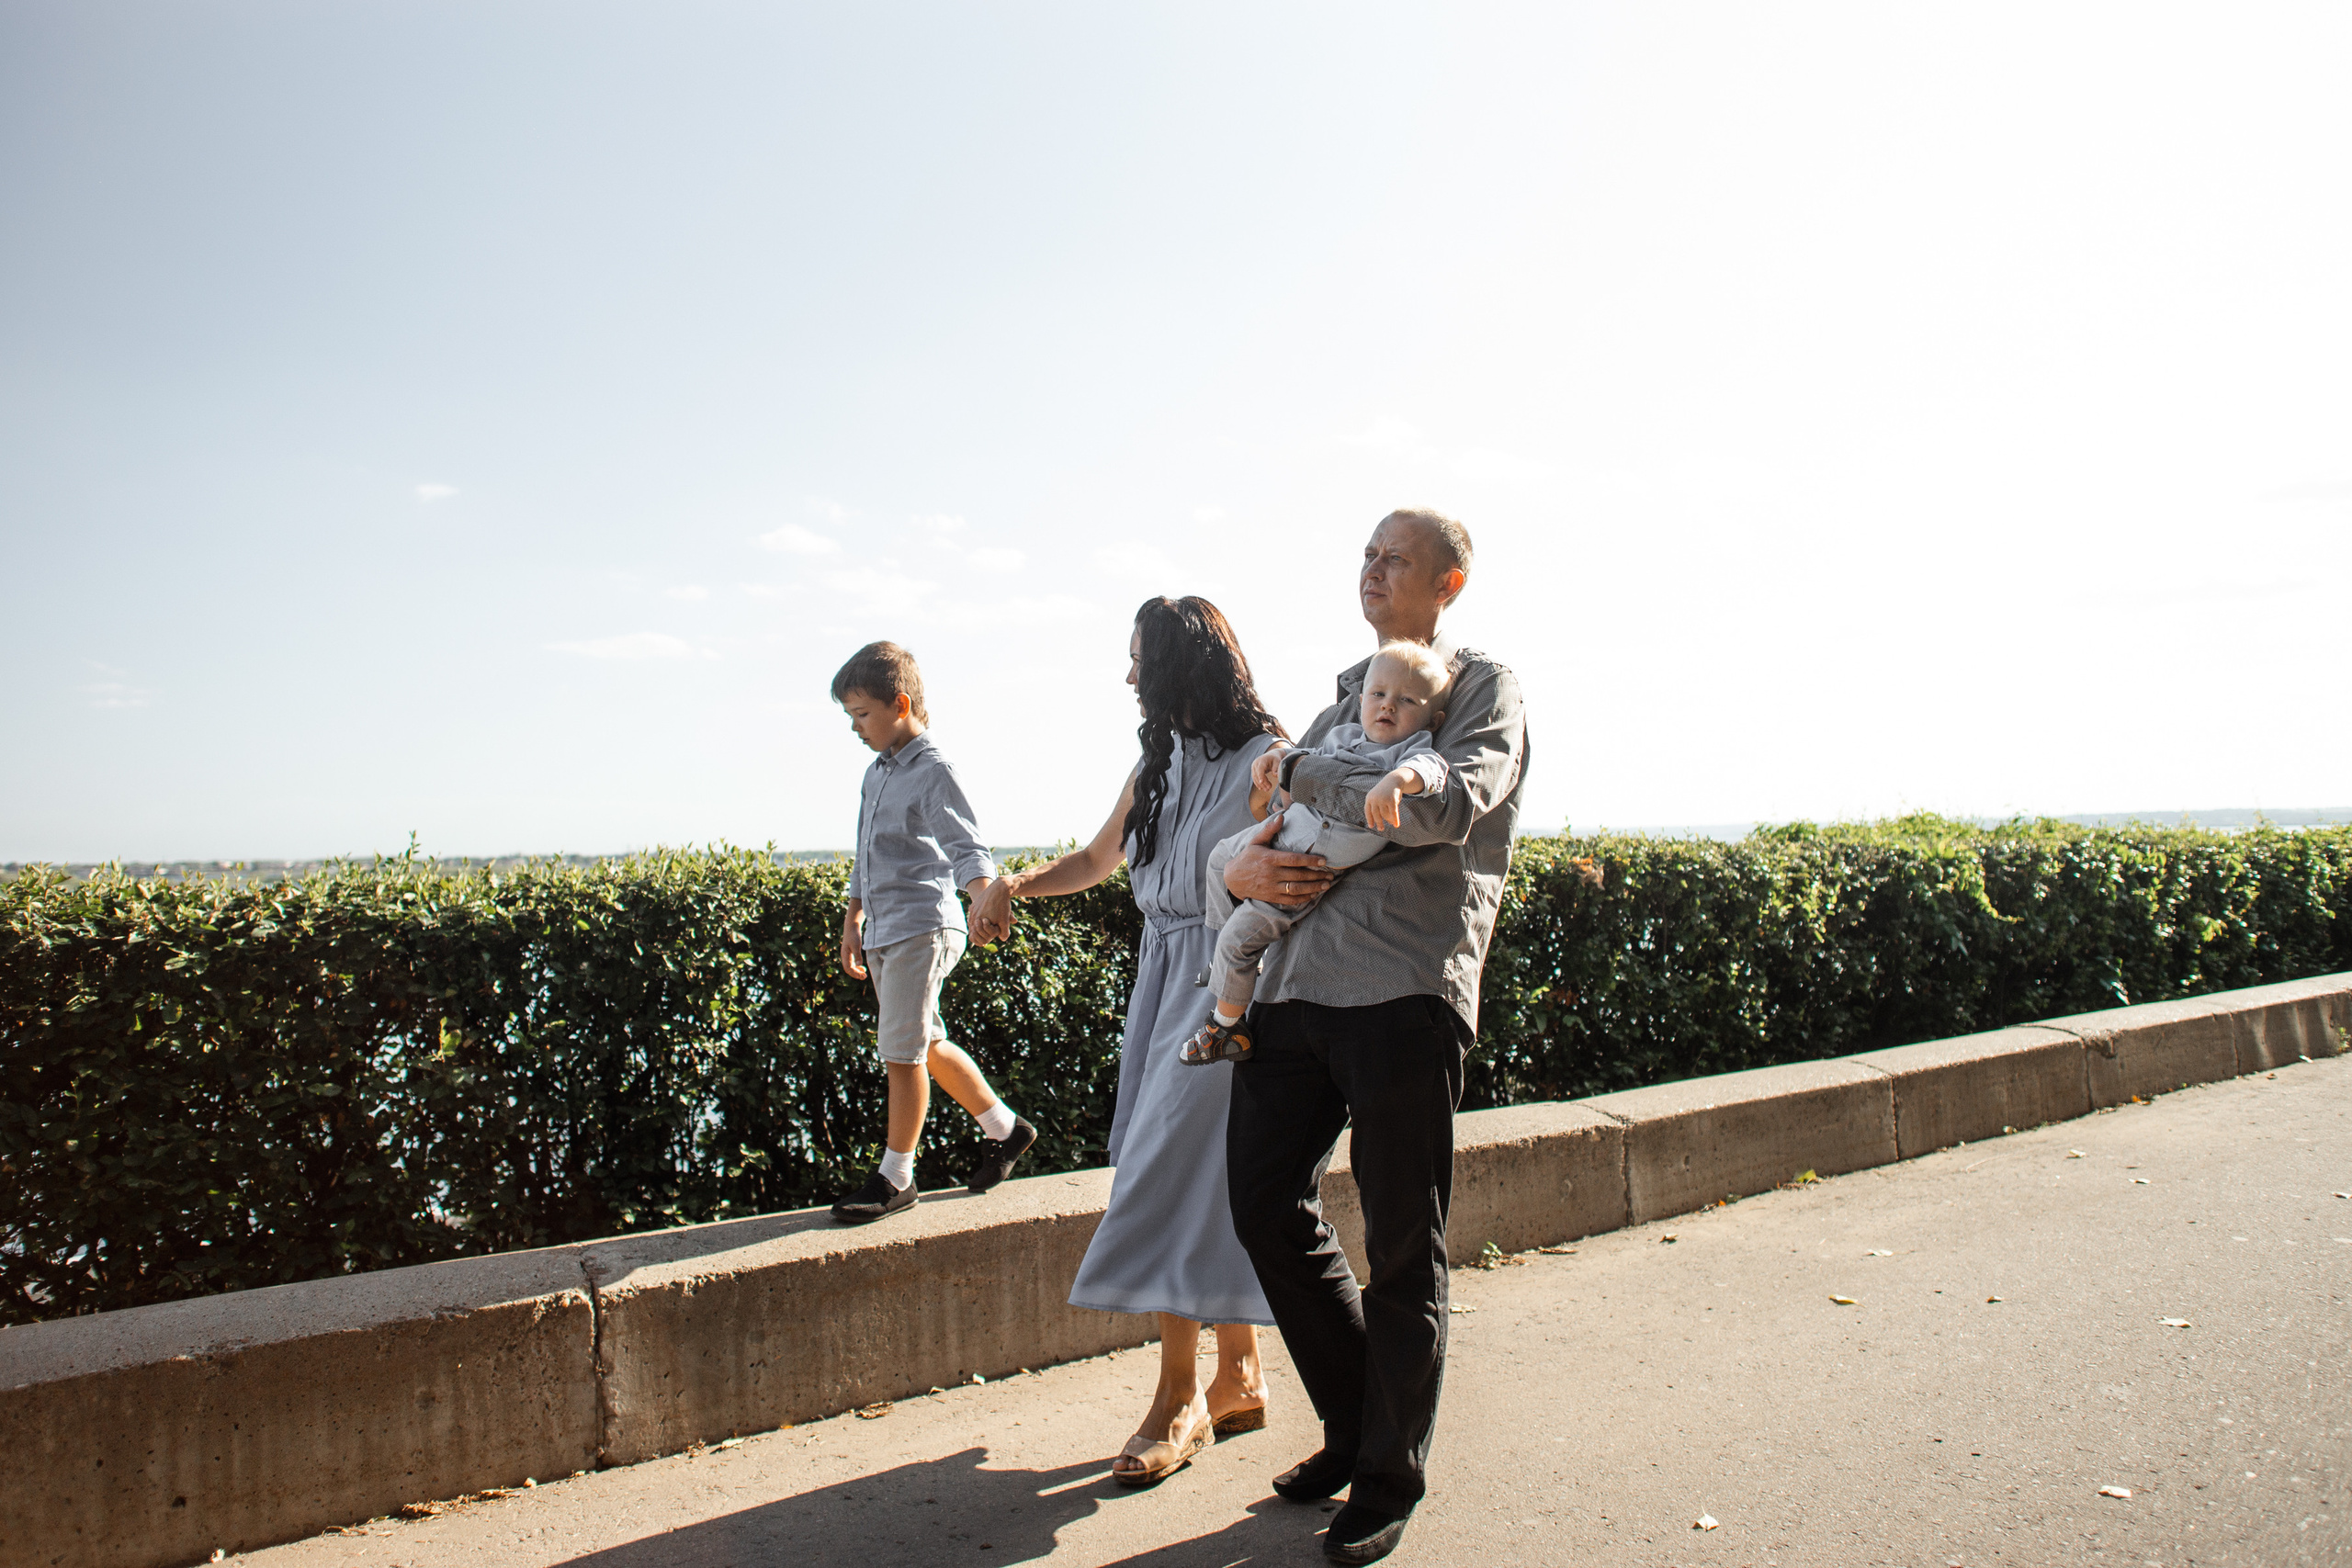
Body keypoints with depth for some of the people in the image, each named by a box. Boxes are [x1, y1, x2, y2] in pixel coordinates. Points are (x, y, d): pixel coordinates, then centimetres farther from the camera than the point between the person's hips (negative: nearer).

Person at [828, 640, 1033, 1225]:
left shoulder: (933, 773, -13)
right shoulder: (877, 771, 13)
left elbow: (967, 848, -23)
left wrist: (983, 901, -41)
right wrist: (853, 922, 24)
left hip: (922, 929, -9)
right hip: (882, 932, 9)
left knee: (902, 1050, -4)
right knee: (927, 1045, 15)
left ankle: (896, 1176, 9)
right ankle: (1004, 1128, 30)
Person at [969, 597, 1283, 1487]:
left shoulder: (1264, 761, -11)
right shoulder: (1158, 763, 13)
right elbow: (1098, 860, 22)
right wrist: (1018, 882, 7)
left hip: (1225, 985, -7)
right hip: (1163, 979, 7)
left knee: (1175, 1177, -8)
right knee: (1203, 1184, 9)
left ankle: (1180, 1399, 3)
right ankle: (1241, 1380, 21)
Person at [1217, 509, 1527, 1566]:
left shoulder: (1484, 688, 6)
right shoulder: (1341, 700, 23)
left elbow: (1450, 804, -14)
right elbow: (1260, 818, 22)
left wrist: (1300, 778, -4)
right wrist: (1240, 869, -3)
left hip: (1404, 992, -6)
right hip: (1296, 979, 6)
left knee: (1402, 1250, 3)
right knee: (1265, 1204, 5)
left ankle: (1388, 1479, 21)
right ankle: (1353, 1423, 27)